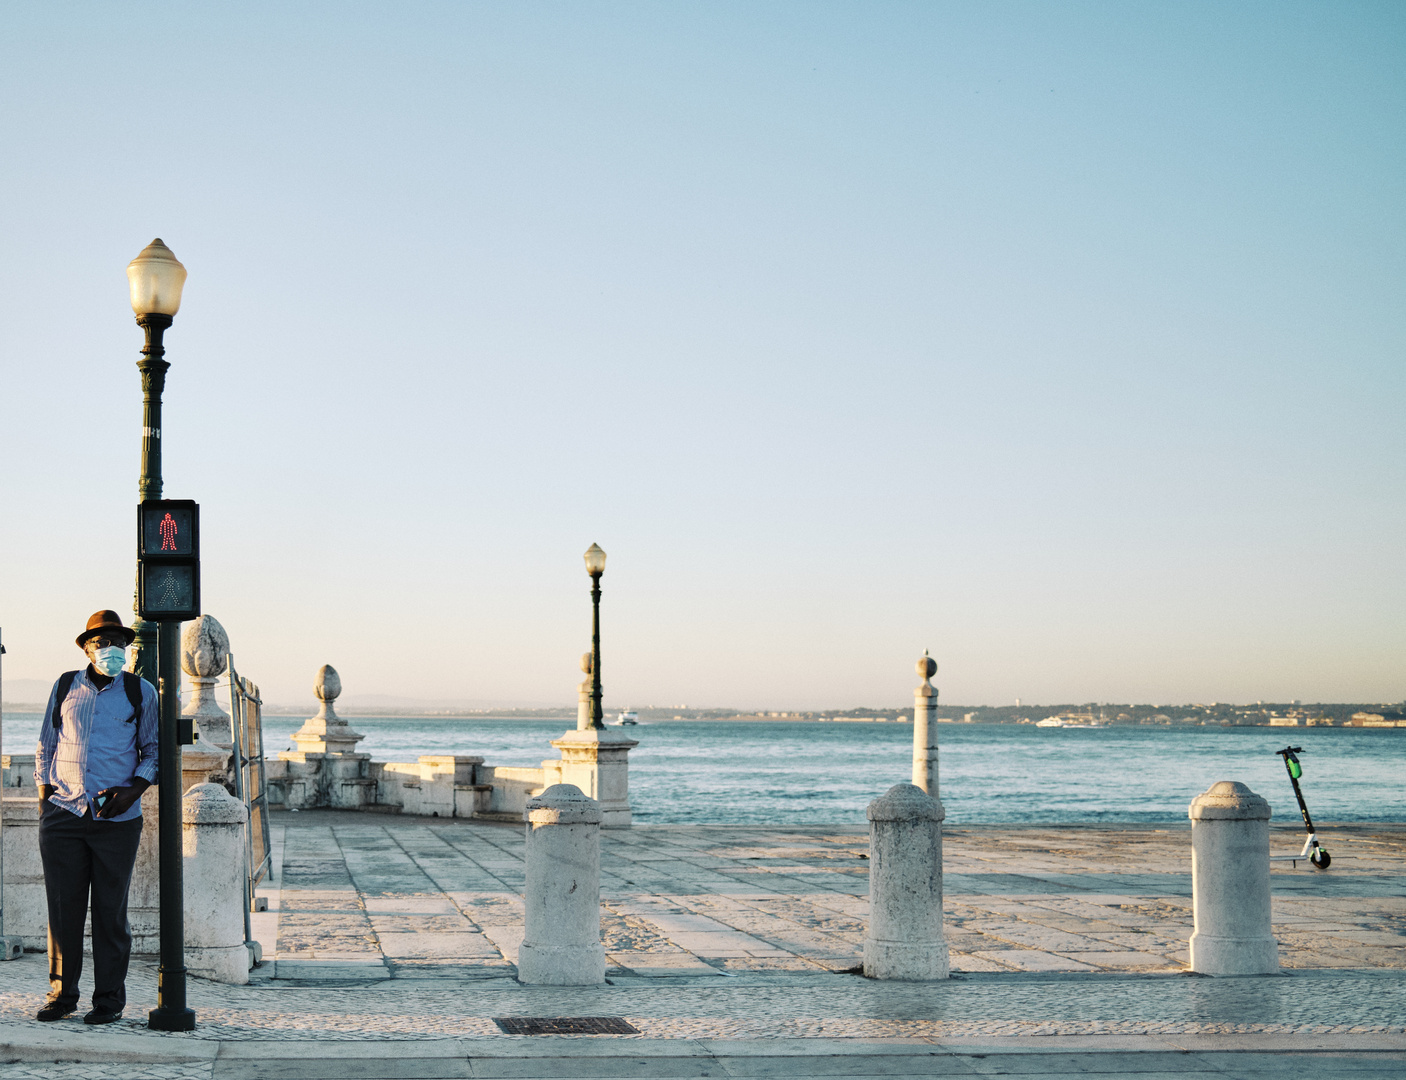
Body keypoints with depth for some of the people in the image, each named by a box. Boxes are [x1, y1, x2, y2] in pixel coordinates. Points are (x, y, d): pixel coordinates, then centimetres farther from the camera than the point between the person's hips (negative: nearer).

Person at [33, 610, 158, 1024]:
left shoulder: (141, 692, 6)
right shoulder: (65, 687, 10)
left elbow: (154, 750, 9)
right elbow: (45, 747, 16)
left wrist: (134, 788, -7)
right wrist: (45, 797, 7)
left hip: (117, 819, -1)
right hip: (62, 815, 2)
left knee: (111, 910, 0)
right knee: (63, 906, 2)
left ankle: (109, 998, 8)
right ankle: (61, 993, 13)